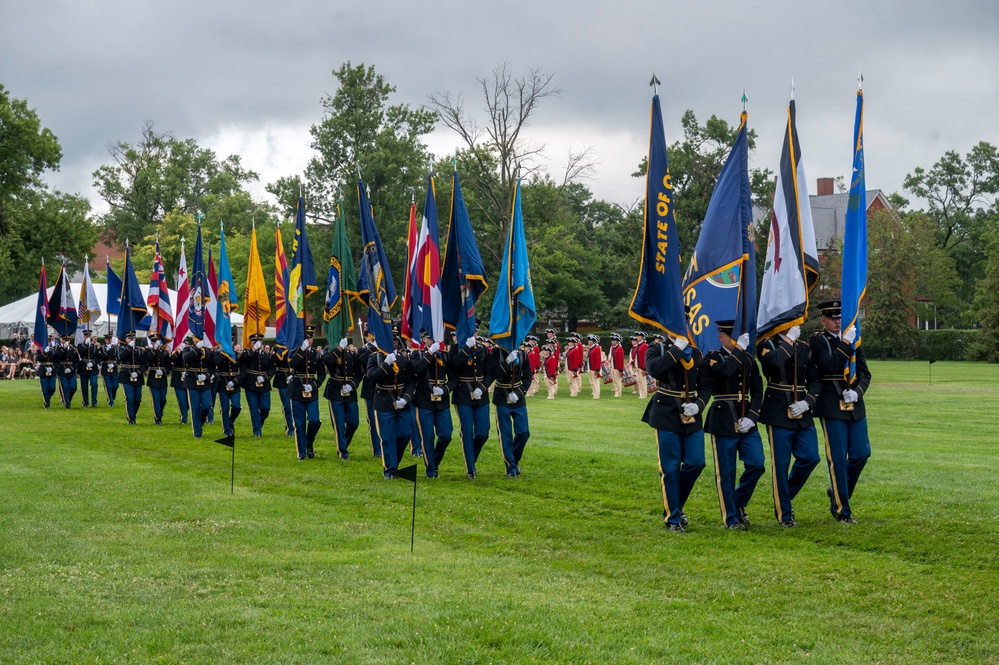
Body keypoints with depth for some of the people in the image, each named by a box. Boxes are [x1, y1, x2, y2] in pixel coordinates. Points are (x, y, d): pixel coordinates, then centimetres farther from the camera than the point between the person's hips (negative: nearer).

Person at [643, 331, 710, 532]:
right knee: (671, 468, -2)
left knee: (696, 463, 0)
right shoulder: (658, 349, -1)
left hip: (691, 418, 4)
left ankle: (677, 506, 22)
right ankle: (672, 518, 9)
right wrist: (677, 349, -19)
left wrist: (698, 405, -8)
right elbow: (654, 368, -24)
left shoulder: (695, 353, 10)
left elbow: (706, 386, 10)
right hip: (667, 417, -4)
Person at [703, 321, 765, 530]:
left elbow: (757, 392, 8)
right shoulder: (713, 358, -3)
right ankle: (732, 518, 10)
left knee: (756, 464, -3)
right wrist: (739, 349, -16)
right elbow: (725, 370, -27)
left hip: (746, 421, 5)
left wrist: (751, 417, -6)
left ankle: (739, 503, 20)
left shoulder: (749, 359, 12)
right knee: (726, 472, -1)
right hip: (723, 422, -4)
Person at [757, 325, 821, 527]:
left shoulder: (804, 348, 12)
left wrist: (807, 402, -6)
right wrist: (789, 340, -15)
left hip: (802, 414, 5)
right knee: (781, 464, -2)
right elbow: (773, 361, -26)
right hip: (779, 414, -5)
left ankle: (785, 497, 22)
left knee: (810, 457, -1)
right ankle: (784, 514, 8)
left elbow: (815, 380, 11)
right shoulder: (767, 344, -3)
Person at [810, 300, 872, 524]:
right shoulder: (817, 341, -3)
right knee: (838, 458, -3)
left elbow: (865, 373, 12)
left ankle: (837, 493, 27)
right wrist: (845, 344, -18)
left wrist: (857, 391, -6)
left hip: (855, 406, 5)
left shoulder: (853, 339, 12)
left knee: (861, 454, 4)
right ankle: (842, 510, 5)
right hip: (832, 408, -5)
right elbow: (829, 367, -19)